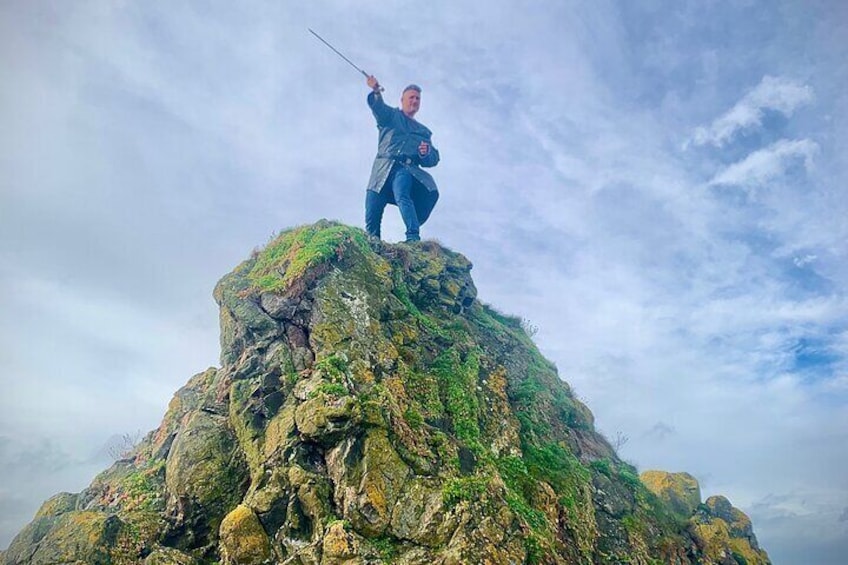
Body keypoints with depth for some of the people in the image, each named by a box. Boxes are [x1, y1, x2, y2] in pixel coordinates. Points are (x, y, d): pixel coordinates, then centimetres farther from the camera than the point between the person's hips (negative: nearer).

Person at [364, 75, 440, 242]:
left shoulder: (424, 131, 29)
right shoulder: (391, 115, 21)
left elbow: (434, 159, 23)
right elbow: (378, 107, -3)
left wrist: (426, 153, -1)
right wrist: (376, 92, -25)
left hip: (408, 169, 1)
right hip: (384, 169, -1)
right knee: (372, 216, -12)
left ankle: (413, 237, -39)